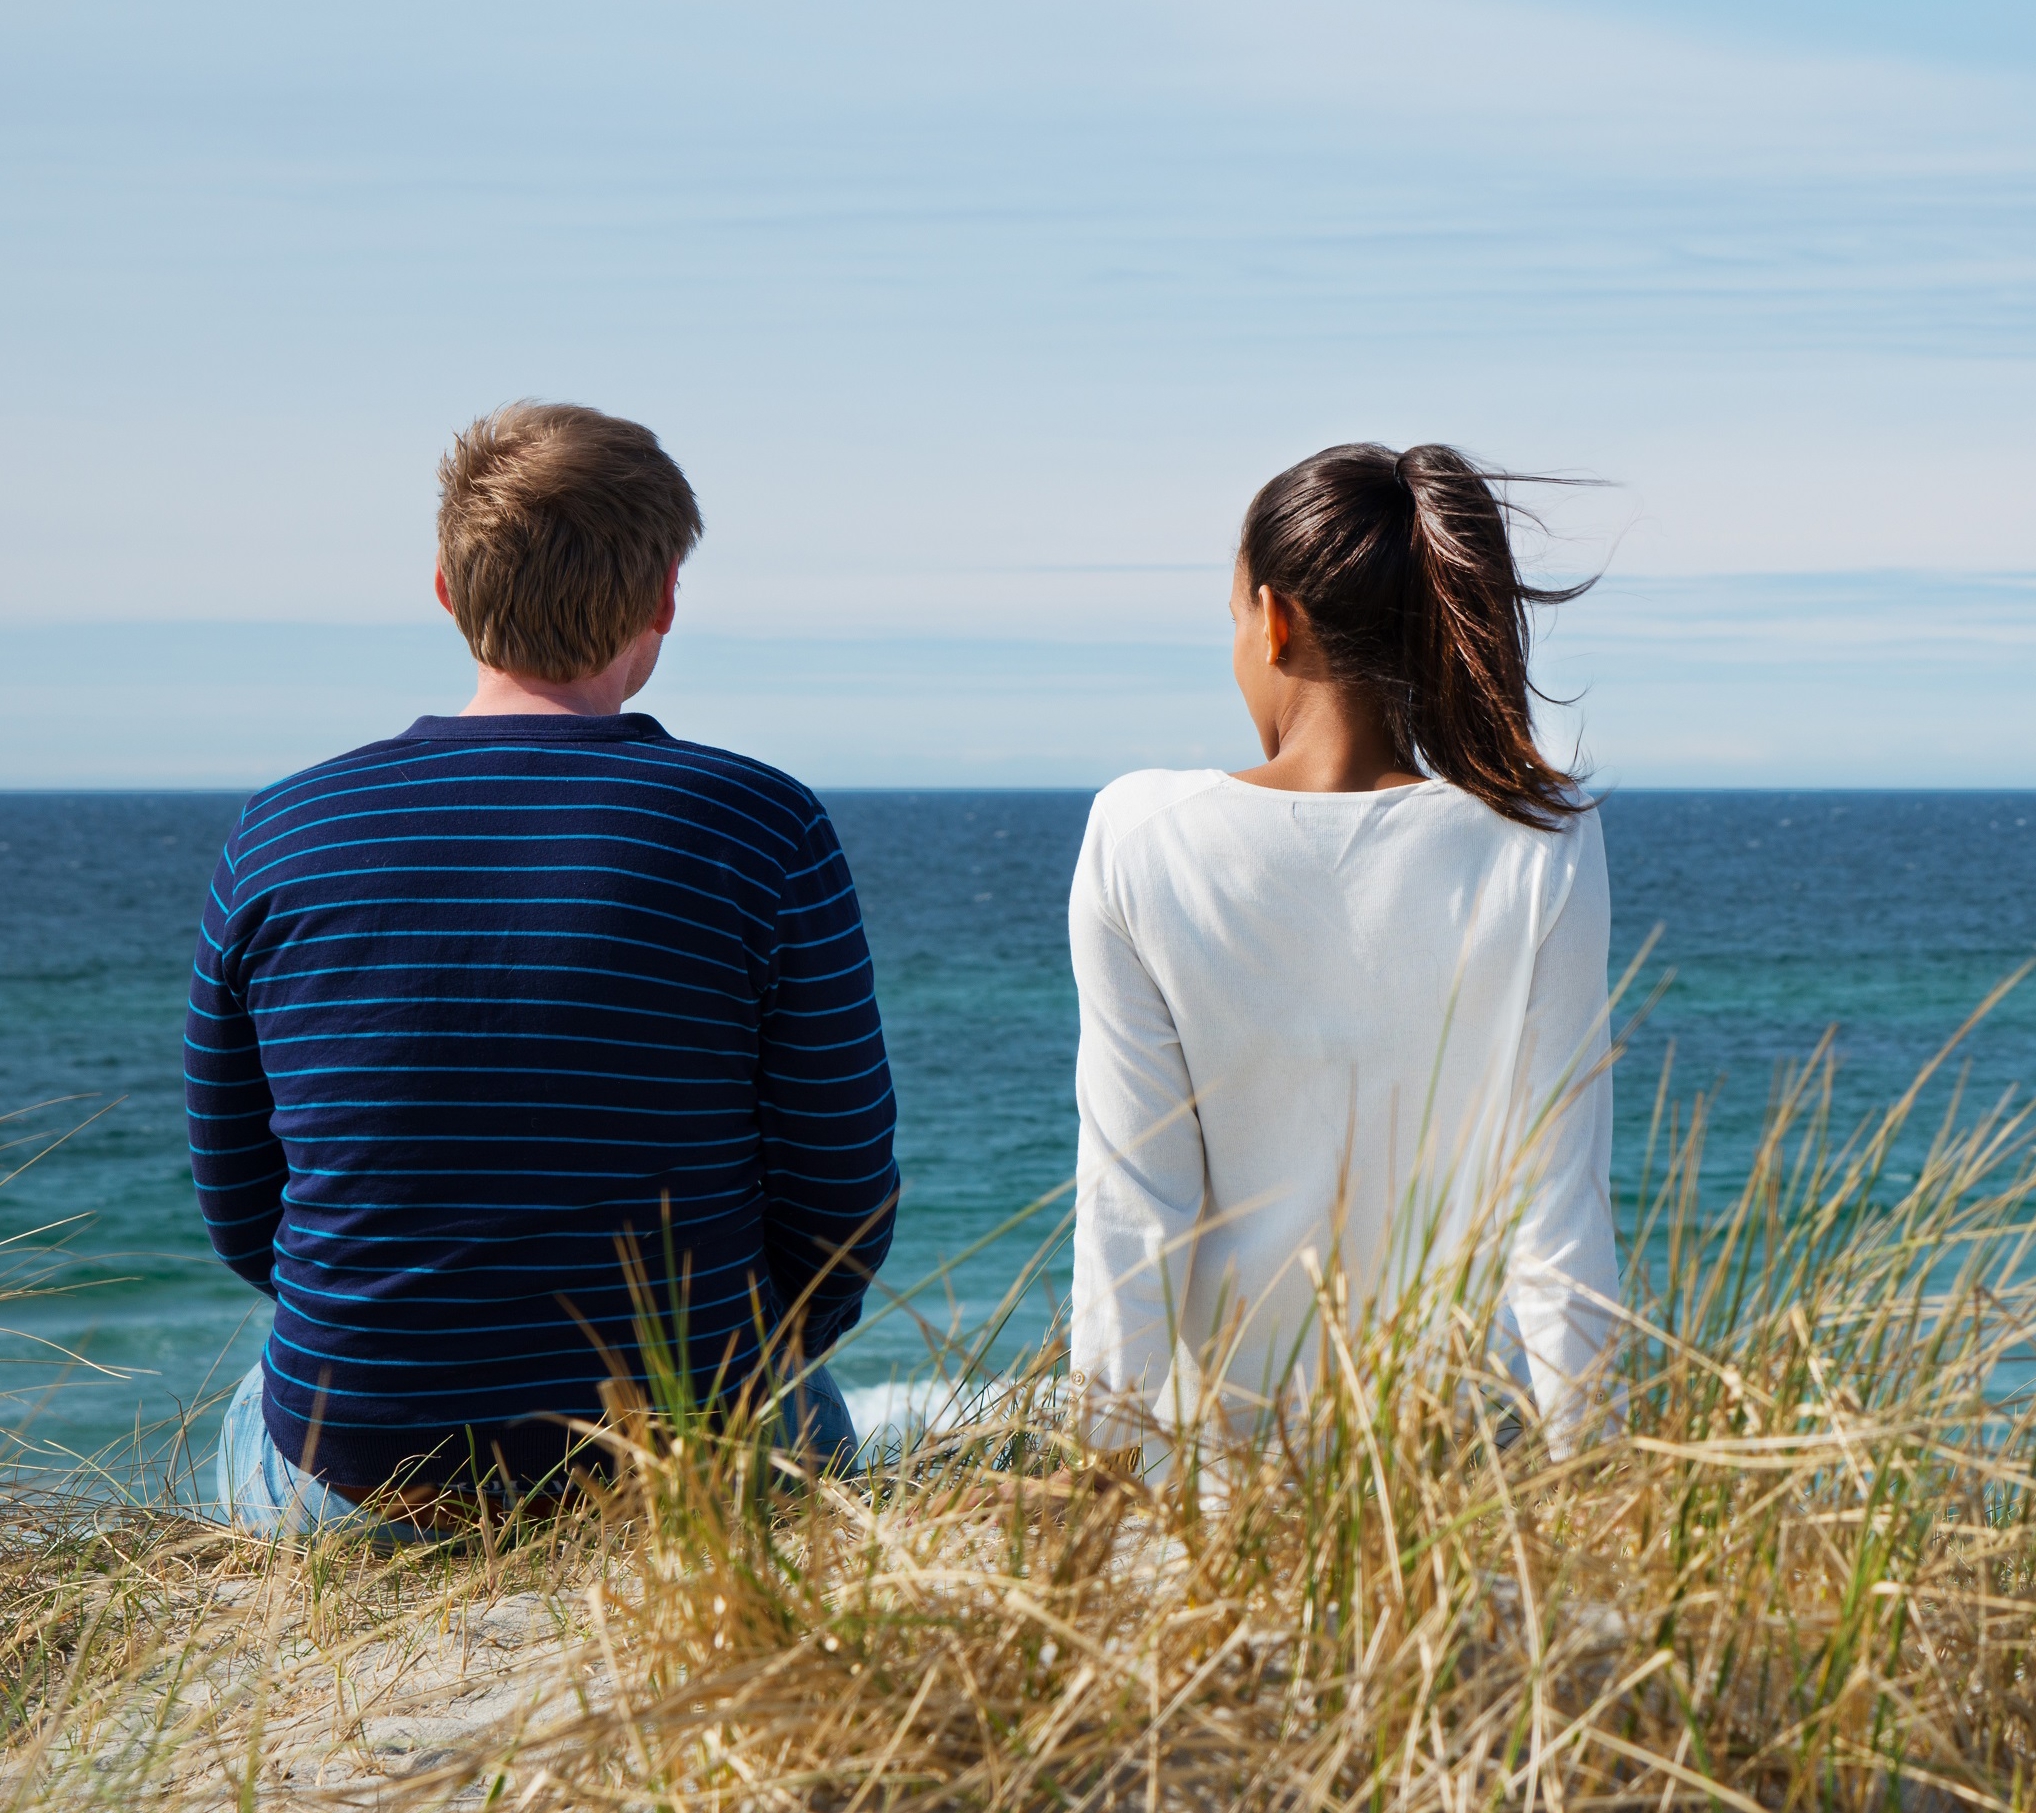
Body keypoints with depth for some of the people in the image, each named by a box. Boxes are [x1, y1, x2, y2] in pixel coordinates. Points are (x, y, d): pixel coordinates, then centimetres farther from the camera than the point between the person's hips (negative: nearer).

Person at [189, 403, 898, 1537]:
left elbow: (239, 1205, 5)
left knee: (251, 1424, 40)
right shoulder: (763, 831, -12)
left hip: (356, 1484, 2)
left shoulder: (277, 839, -4)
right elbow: (841, 1195, -6)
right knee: (813, 1416, 36)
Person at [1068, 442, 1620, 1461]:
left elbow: (1129, 1197, -4)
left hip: (1215, 1421, 0)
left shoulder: (1140, 841, -8)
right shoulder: (1541, 853, -8)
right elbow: (1557, 1200, -6)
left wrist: (1108, 1455, 4)